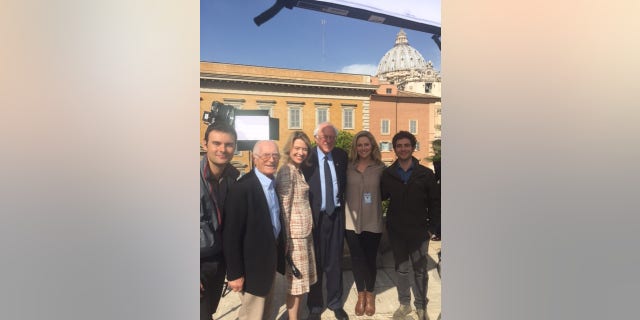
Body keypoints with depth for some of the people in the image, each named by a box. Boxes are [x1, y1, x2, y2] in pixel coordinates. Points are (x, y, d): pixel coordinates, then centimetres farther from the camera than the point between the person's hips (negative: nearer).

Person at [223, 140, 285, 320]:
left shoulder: (274, 182, 2)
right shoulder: (242, 187, -23)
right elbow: (231, 234, -22)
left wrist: (277, 252, 10)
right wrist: (235, 273, -18)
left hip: (272, 255, 8)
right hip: (253, 262, -8)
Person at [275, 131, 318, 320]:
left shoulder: (298, 170, 12)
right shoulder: (287, 171, -15)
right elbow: (284, 207, -18)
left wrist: (309, 226, 12)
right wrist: (286, 238, -18)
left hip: (305, 231, 9)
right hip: (295, 233, -9)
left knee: (301, 279, 18)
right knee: (296, 281, 4)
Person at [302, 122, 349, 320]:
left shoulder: (341, 156, 4)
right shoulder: (306, 157, -9)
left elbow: (345, 182, 12)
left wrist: (343, 204, 1)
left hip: (336, 215, 3)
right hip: (314, 216, -3)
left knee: (335, 262, 16)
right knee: (314, 263, 11)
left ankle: (335, 302, 36)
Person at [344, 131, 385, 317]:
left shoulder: (380, 167, -2)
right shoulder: (348, 167, -1)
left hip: (373, 222, -1)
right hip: (351, 221, 1)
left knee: (370, 259, 10)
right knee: (357, 258, 10)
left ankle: (370, 294, 35)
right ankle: (361, 294, 33)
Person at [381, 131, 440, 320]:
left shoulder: (425, 173, -5)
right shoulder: (387, 174, -1)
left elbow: (435, 201, 0)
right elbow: (381, 196, 6)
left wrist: (433, 222, -6)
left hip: (419, 231, -1)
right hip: (396, 231, 1)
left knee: (420, 270, 12)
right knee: (401, 268, 15)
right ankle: (404, 304, 33)